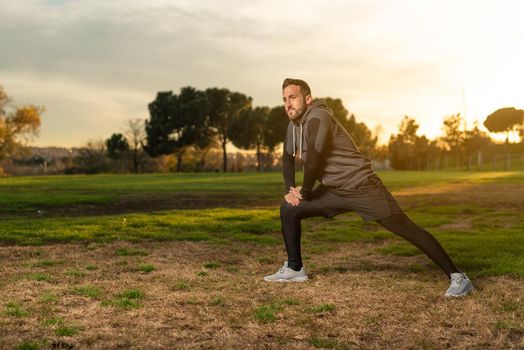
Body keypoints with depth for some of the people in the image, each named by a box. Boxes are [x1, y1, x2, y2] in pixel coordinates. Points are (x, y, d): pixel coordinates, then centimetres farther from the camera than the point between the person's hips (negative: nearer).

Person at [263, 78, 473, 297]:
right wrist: (290, 189, 4)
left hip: (360, 187, -9)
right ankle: (294, 269, 17)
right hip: (333, 191, 9)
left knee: (406, 229, -10)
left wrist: (304, 192, -9)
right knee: (288, 209, 5)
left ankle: (457, 277, -6)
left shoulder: (317, 117, -19)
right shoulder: (294, 124, 8)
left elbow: (313, 160, -23)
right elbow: (288, 158, 19)